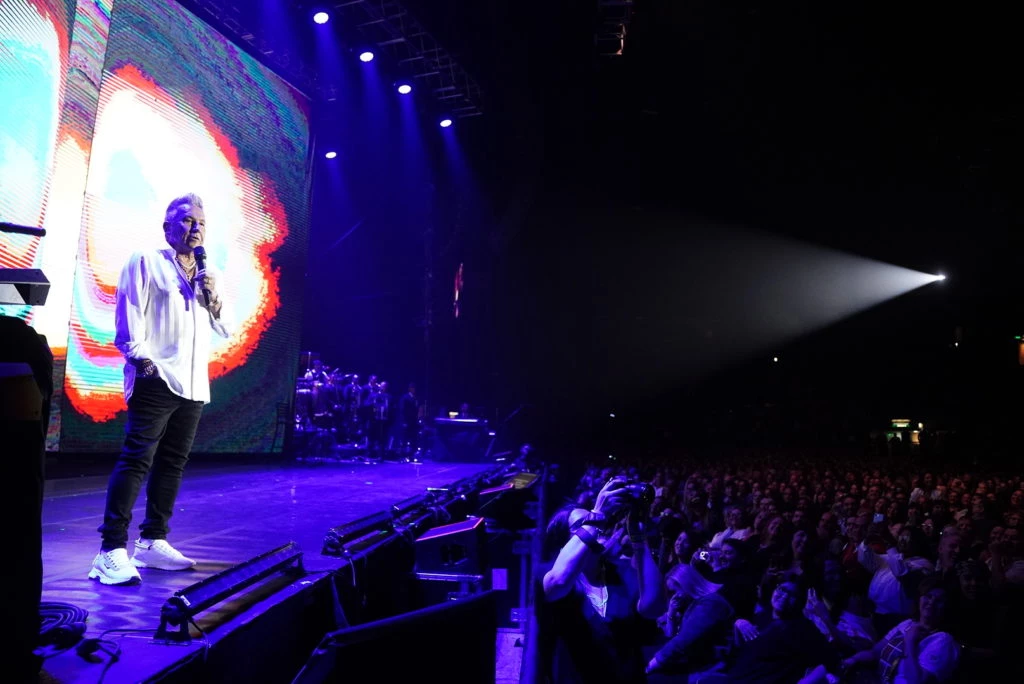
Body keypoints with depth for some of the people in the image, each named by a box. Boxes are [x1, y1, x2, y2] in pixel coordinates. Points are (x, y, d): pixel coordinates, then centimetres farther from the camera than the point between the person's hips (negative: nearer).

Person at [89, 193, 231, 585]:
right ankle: (112, 552, -10)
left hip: (193, 385, 7)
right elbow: (129, 316, -7)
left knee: (172, 463, 8)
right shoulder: (147, 262, 3)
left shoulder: (207, 276, 21)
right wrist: (141, 358, -17)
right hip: (156, 381, -7)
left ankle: (153, 543, 16)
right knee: (136, 460, -12)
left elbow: (224, 329, 19)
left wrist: (214, 300, 1)